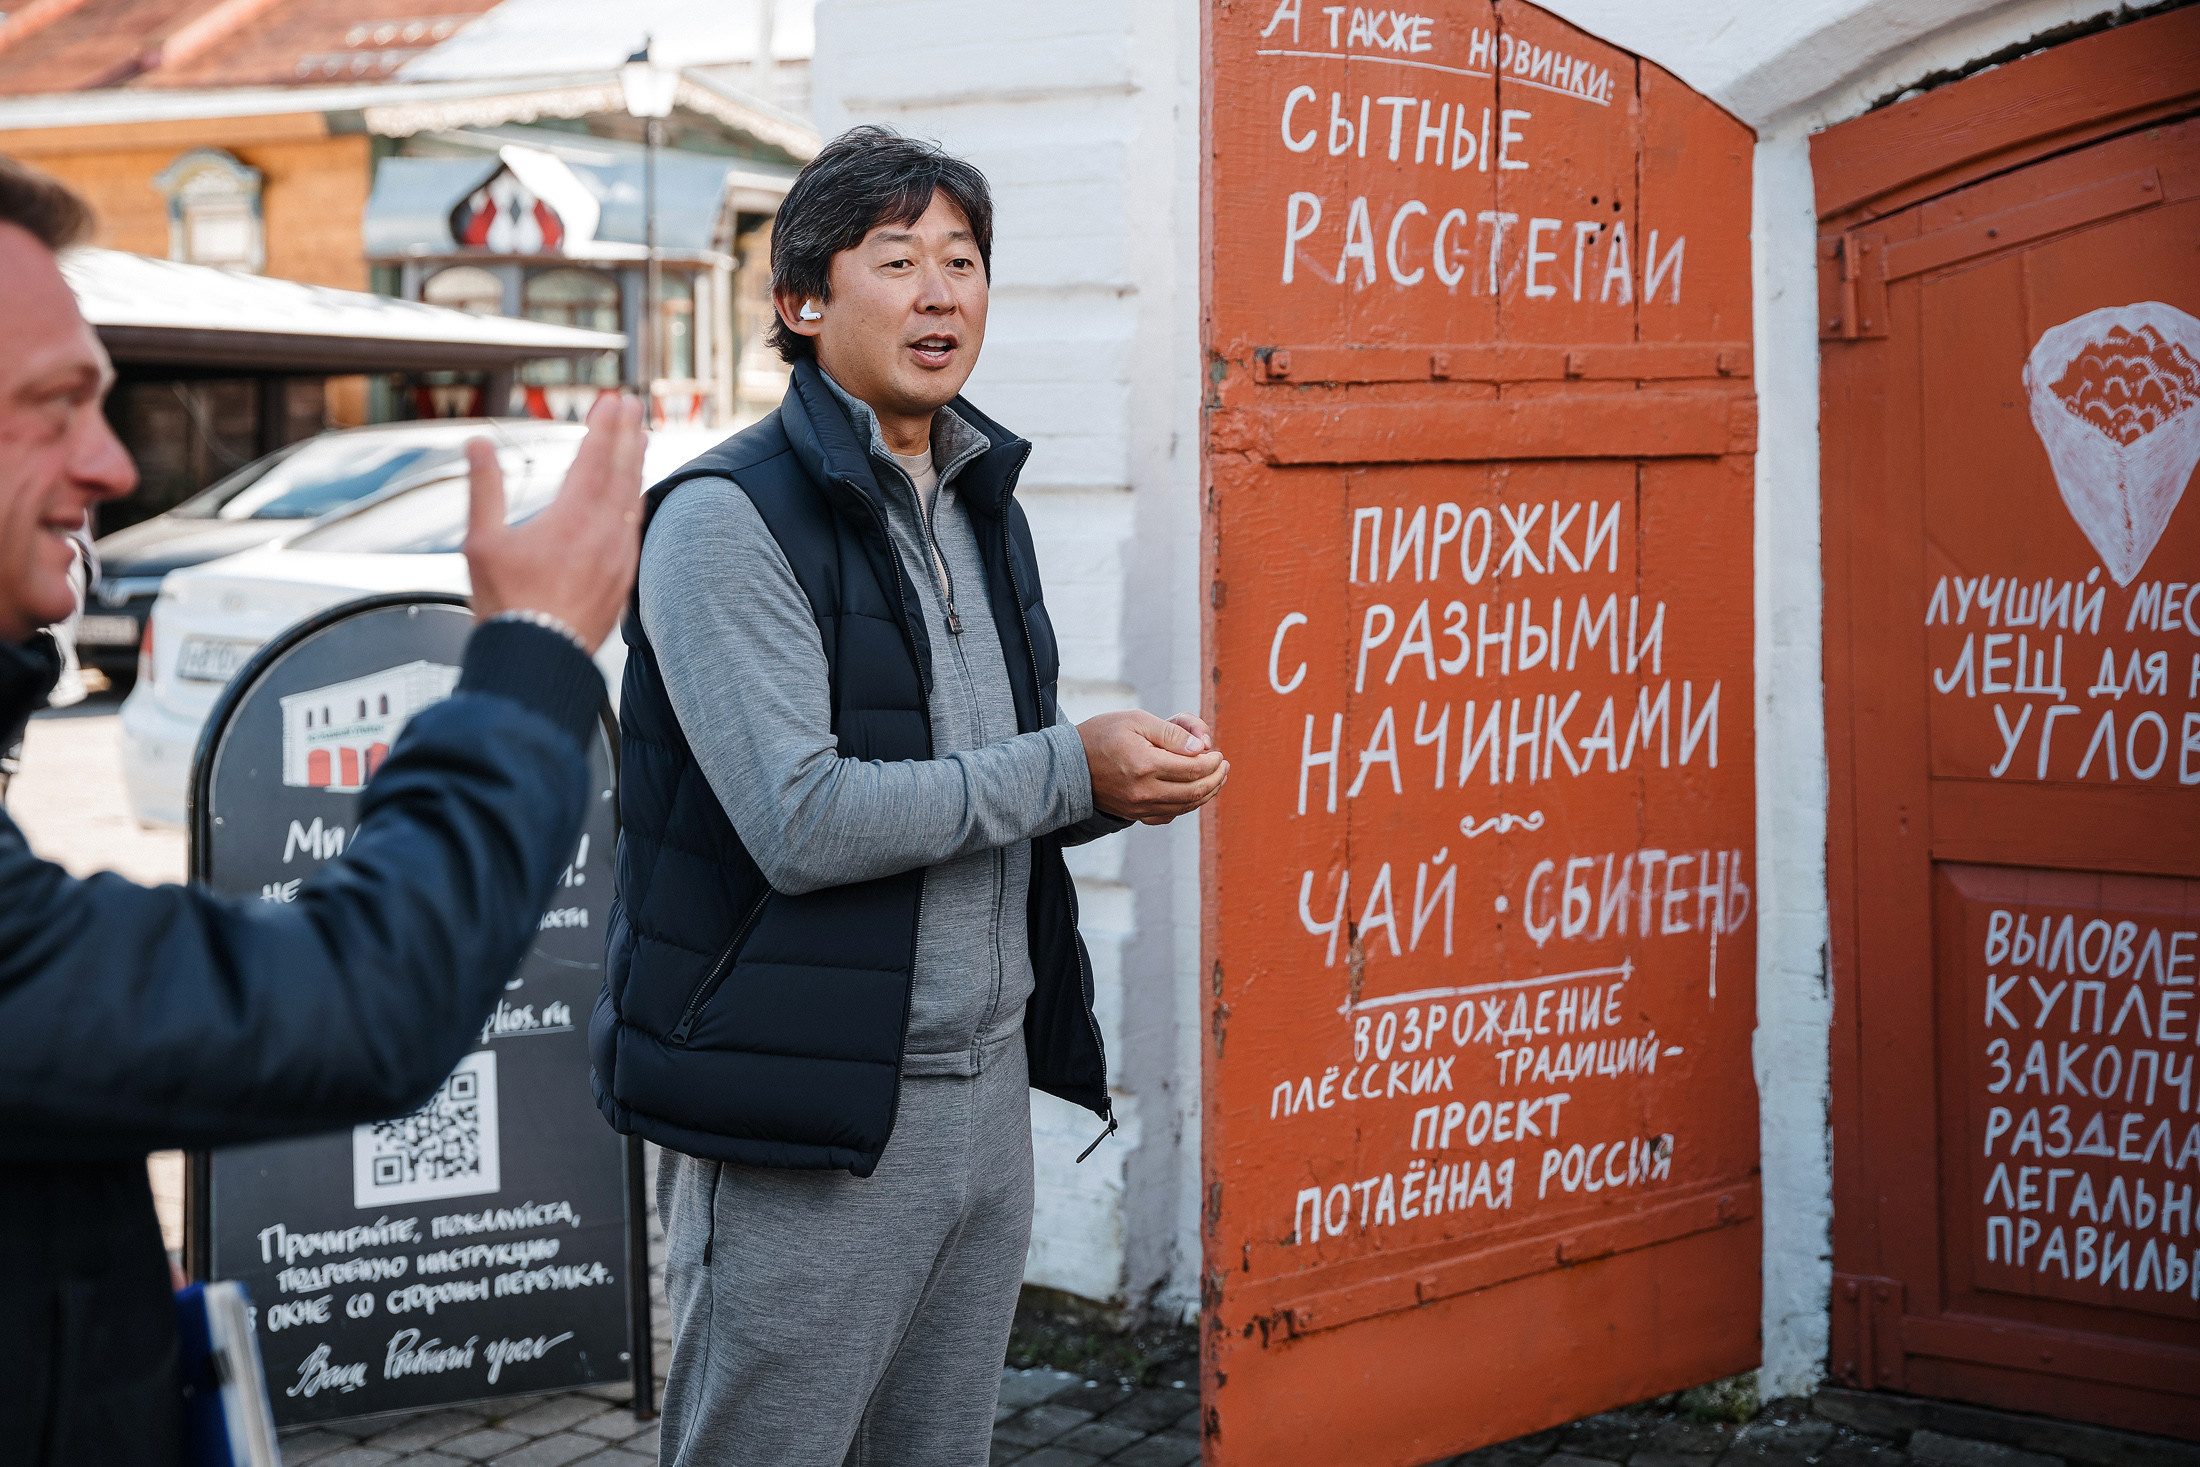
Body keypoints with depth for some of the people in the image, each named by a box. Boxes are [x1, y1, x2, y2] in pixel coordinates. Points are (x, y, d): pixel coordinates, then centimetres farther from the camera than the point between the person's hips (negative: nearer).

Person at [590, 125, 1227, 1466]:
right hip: (807, 1107, -7)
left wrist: (1130, 783, -1)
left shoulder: (987, 509, 14)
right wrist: (1071, 769, -18)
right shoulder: (728, 517, -13)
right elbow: (800, 822, -22)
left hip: (988, 1086, 8)